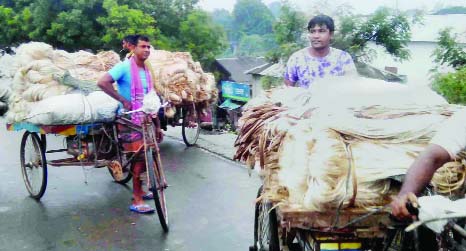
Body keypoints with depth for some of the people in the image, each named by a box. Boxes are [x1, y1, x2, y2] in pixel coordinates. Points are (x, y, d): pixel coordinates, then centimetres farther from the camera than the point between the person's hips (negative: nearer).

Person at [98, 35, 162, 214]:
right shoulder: (125, 67, -11)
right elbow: (102, 82, -24)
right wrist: (123, 100, -22)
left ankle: (139, 190, 31)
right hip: (129, 121, -7)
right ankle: (137, 201, 2)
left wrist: (157, 126, 14)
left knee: (145, 158, 12)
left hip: (145, 120, 7)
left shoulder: (147, 71, 13)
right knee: (139, 159, -8)